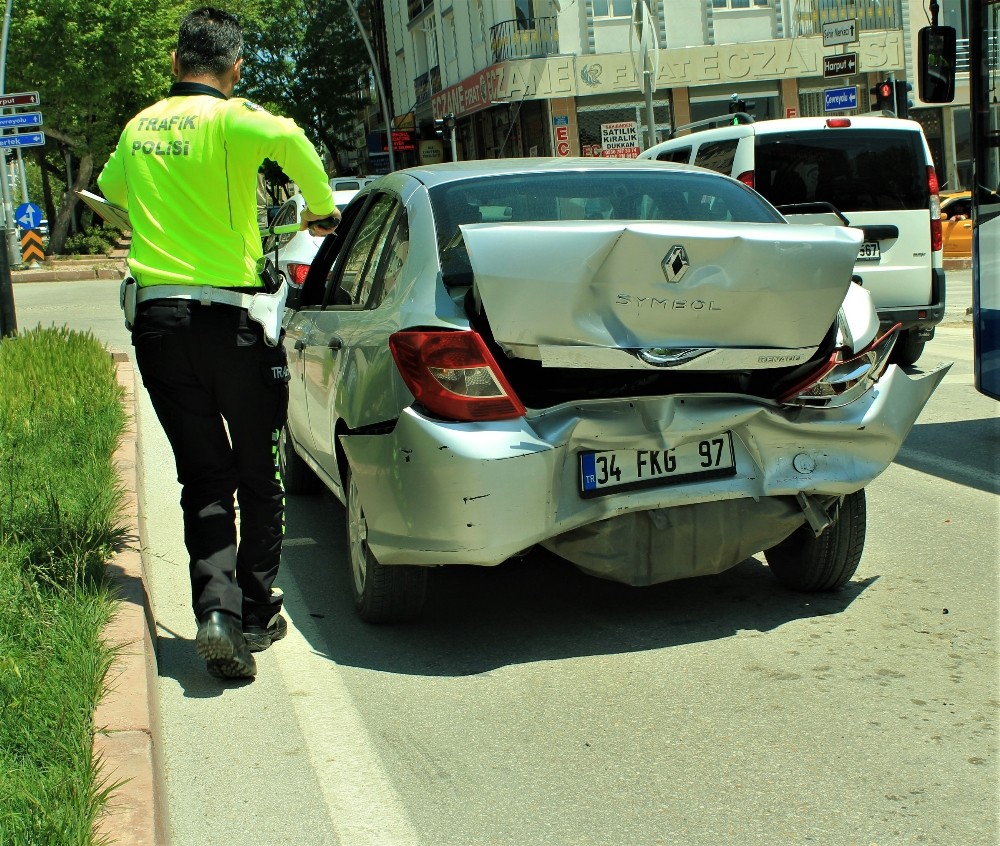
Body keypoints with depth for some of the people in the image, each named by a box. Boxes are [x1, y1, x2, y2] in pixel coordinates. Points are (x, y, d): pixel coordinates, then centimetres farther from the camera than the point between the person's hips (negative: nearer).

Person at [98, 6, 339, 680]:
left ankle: (217, 611, -6)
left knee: (204, 478, 9)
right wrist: (322, 207, -14)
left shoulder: (139, 127, 11)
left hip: (157, 320, 5)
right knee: (258, 474, 11)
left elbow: (110, 184, 33)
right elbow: (287, 137, -30)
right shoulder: (227, 119, -7)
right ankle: (258, 615, 18)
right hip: (230, 320, -4)